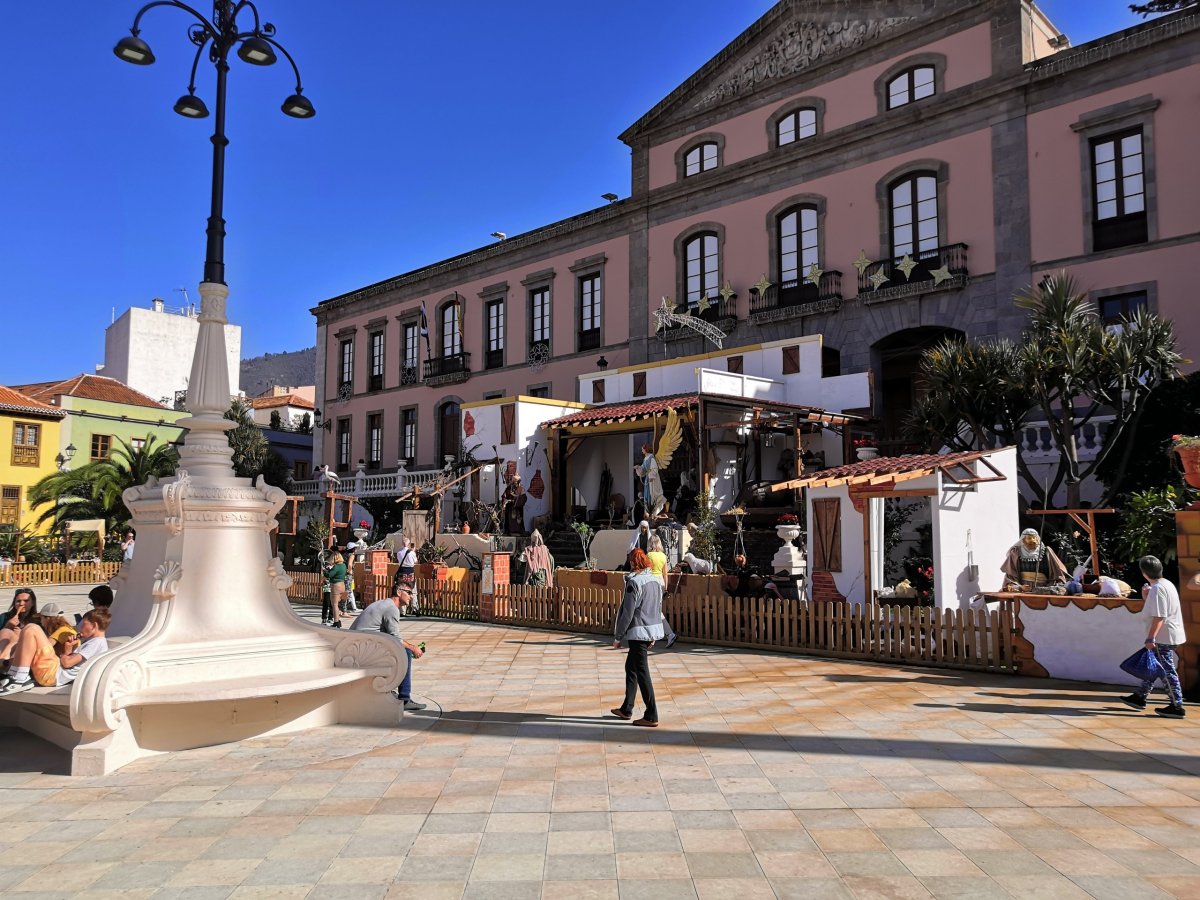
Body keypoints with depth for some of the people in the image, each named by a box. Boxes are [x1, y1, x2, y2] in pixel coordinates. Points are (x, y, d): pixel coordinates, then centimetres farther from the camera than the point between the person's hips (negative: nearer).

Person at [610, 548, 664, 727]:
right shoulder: (655, 581, 9)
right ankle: (626, 709, 29)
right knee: (631, 667, 20)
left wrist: (617, 637, -8)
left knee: (642, 672, -2)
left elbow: (627, 612, -16)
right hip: (652, 630, 9)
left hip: (638, 632, -9)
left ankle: (651, 717, 1)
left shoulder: (634, 582, -16)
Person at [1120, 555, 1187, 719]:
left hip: (1163, 637, -11)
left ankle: (1176, 707, 1)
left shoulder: (1157, 589, -19)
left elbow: (1159, 617, -24)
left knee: (1166, 670, -4)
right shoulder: (1167, 584, 12)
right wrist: (1147, 597, 13)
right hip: (1167, 636, 11)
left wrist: (1151, 638, -24)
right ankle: (1140, 697, 27)